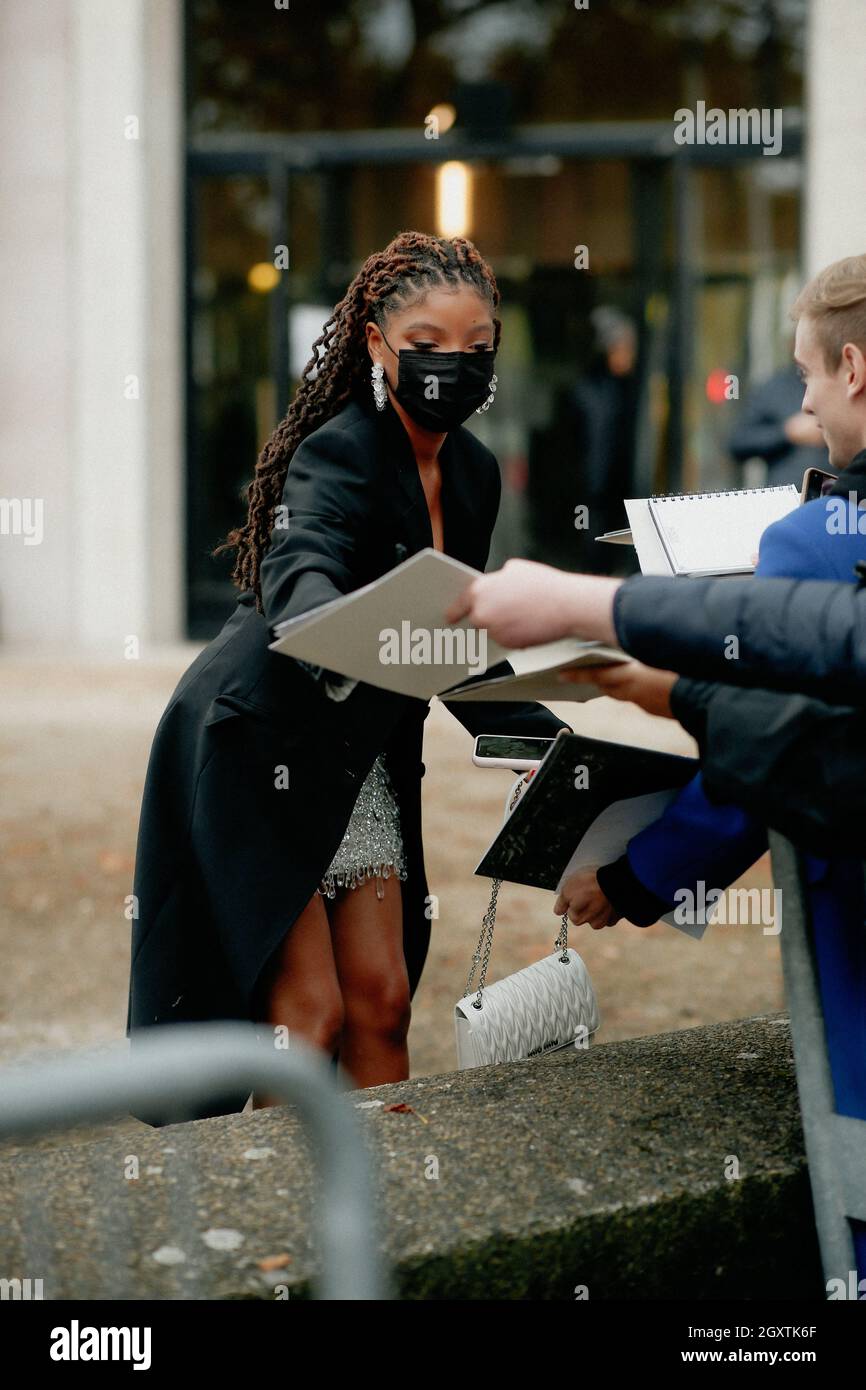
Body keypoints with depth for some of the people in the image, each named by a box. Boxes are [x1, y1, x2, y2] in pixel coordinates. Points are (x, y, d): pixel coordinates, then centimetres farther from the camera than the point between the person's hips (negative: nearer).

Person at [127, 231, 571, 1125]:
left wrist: (546, 735, -1)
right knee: (309, 1010, -8)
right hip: (258, 744, -7)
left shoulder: (474, 473, 5)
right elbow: (301, 572, -39)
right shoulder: (340, 452, -20)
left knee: (381, 1000, 4)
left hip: (358, 761, 7)